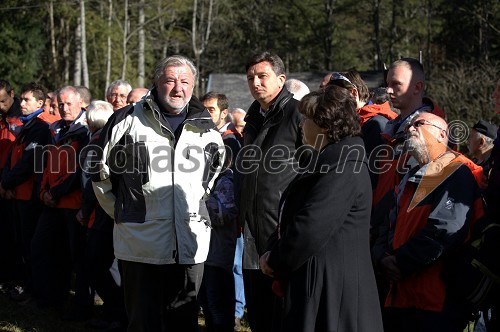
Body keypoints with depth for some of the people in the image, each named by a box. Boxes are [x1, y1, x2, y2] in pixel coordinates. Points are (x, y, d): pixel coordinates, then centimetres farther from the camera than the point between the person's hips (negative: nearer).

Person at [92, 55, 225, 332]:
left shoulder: (206, 130, 9)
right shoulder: (128, 120, -1)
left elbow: (216, 171, 28)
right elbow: (101, 173, 7)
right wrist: (121, 213, 9)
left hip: (190, 245, 3)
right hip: (140, 243, -2)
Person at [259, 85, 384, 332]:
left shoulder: (343, 167, -17)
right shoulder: (332, 160, 17)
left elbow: (310, 230, -23)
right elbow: (293, 218, 18)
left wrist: (275, 261, -9)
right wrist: (274, 253, 2)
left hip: (332, 290, -10)